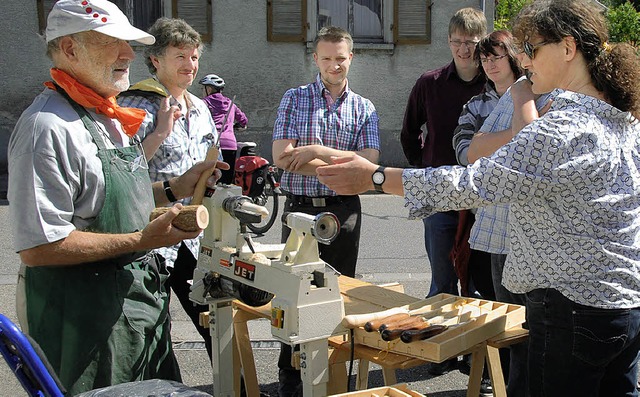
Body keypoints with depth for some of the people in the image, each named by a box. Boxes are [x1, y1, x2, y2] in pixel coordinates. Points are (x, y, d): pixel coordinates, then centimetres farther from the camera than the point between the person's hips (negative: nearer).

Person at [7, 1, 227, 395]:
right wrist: (141, 240, -25)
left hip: (137, 295, 10)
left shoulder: (107, 116, 11)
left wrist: (174, 189, 7)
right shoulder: (48, 127, -22)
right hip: (83, 309, -9)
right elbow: (38, 248, -26)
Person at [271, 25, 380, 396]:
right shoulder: (294, 99, 3)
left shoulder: (365, 108, 7)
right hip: (301, 208, -1)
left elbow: (369, 161, -8)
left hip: (344, 212, 1)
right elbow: (282, 156, -10)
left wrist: (316, 150, -16)